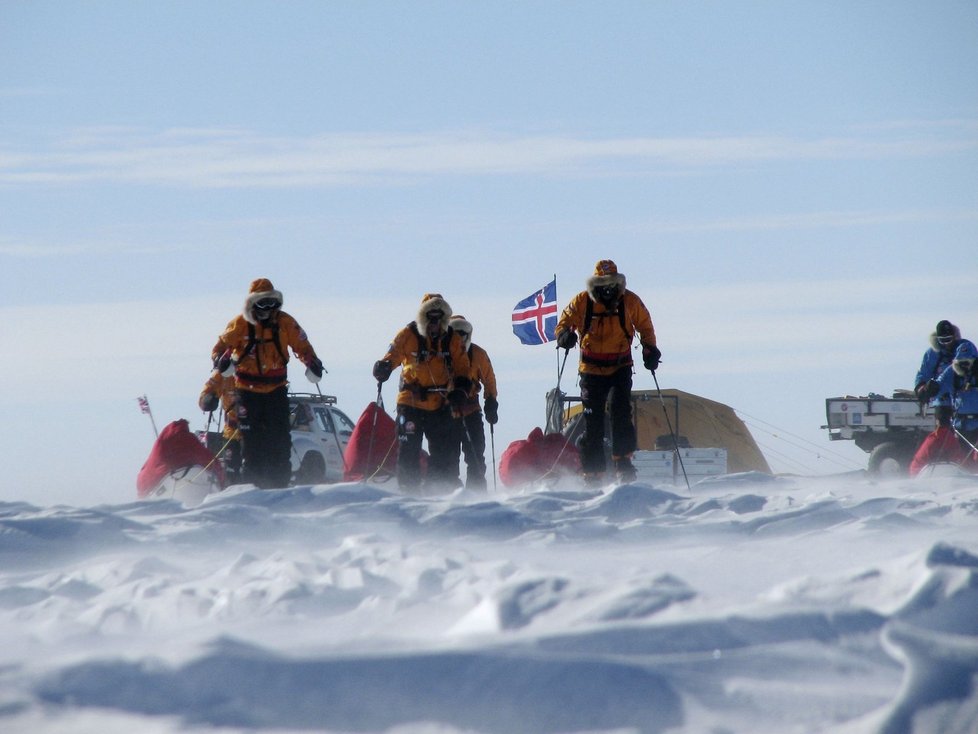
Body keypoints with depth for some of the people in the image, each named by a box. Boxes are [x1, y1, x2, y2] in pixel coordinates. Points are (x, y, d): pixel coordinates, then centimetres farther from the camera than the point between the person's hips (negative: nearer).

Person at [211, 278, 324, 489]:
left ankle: (280, 484, 0)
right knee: (252, 440, -1)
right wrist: (222, 360, -22)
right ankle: (253, 485, 4)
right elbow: (221, 346, -1)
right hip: (248, 390, -1)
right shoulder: (240, 324, -4)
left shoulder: (285, 323, 0)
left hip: (276, 390, 1)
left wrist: (312, 363, -11)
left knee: (280, 439, -4)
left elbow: (301, 345, 7)